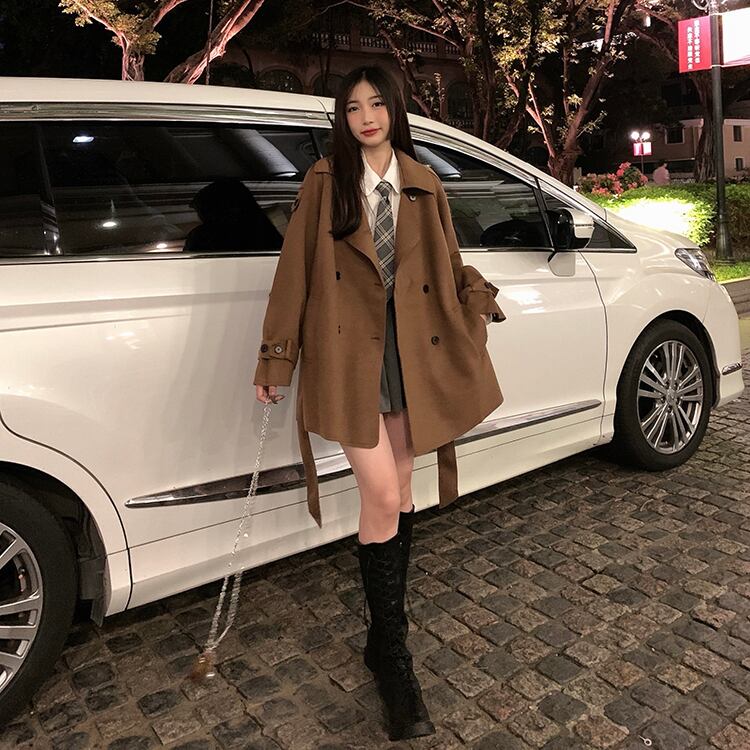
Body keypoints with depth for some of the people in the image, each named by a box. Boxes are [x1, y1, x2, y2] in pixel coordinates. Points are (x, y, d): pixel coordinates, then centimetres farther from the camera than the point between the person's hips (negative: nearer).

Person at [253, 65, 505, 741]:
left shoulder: (424, 184, 12)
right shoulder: (325, 182, 2)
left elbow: (447, 264, 15)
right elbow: (295, 271, 0)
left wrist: (479, 296, -4)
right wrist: (276, 361, -1)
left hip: (410, 349, 4)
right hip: (349, 351, -4)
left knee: (399, 492, 11)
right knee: (383, 499, -9)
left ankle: (389, 621, 30)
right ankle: (391, 655, 9)